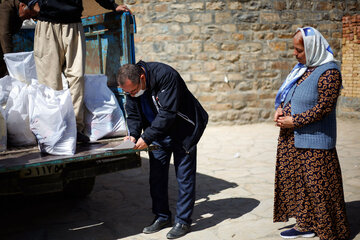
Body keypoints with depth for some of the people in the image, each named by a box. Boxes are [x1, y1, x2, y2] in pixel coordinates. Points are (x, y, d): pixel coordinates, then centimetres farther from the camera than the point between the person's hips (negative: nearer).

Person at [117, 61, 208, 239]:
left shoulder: (166, 76, -31)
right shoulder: (131, 85, -8)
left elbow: (168, 113, -33)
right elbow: (133, 114, 2)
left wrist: (146, 138, -33)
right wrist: (134, 134, -17)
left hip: (183, 130, -6)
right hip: (158, 133, 7)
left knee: (184, 176, -2)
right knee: (156, 176, 8)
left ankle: (183, 221, 8)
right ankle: (162, 217, 21)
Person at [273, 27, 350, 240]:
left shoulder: (328, 72, -16)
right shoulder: (303, 67, 10)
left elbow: (324, 107, -20)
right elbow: (287, 93, 20)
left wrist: (294, 121, -18)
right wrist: (280, 108, 0)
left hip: (314, 142, -9)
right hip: (291, 139, 9)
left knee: (319, 186, 0)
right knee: (296, 182, 14)